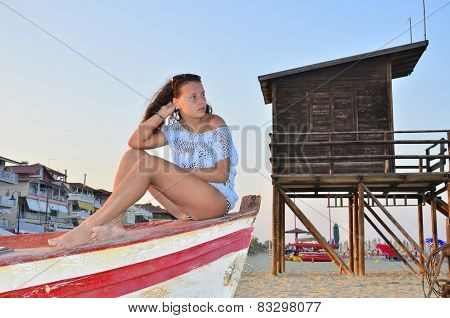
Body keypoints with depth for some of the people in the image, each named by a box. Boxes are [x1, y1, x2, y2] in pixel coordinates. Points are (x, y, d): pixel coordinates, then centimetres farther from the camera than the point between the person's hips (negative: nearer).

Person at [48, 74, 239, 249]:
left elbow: (222, 174, -11)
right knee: (133, 155, -3)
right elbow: (136, 142, -4)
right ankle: (114, 223, -20)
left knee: (148, 165, -25)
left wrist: (178, 172, -13)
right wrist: (162, 113, -8)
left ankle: (89, 227, -28)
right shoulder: (175, 129, 10)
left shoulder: (215, 125, -4)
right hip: (187, 206, 6)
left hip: (219, 200, -6)